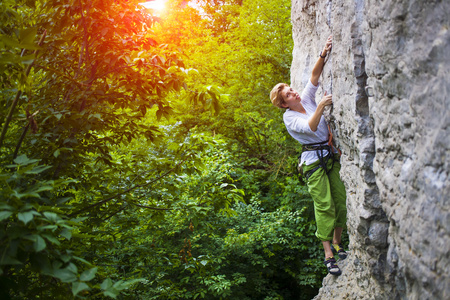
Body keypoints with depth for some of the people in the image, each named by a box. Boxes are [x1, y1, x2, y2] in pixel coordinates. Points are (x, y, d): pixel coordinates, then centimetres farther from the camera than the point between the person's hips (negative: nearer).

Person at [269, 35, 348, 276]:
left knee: (341, 201, 3)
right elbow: (310, 127, -23)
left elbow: (314, 77, 0)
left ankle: (337, 243, 19)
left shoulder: (307, 99, 9)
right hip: (314, 161, -5)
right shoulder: (289, 117, -7)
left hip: (332, 156, 6)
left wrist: (323, 55, -13)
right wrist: (321, 107, -33)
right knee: (324, 206, -9)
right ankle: (328, 255, -4)